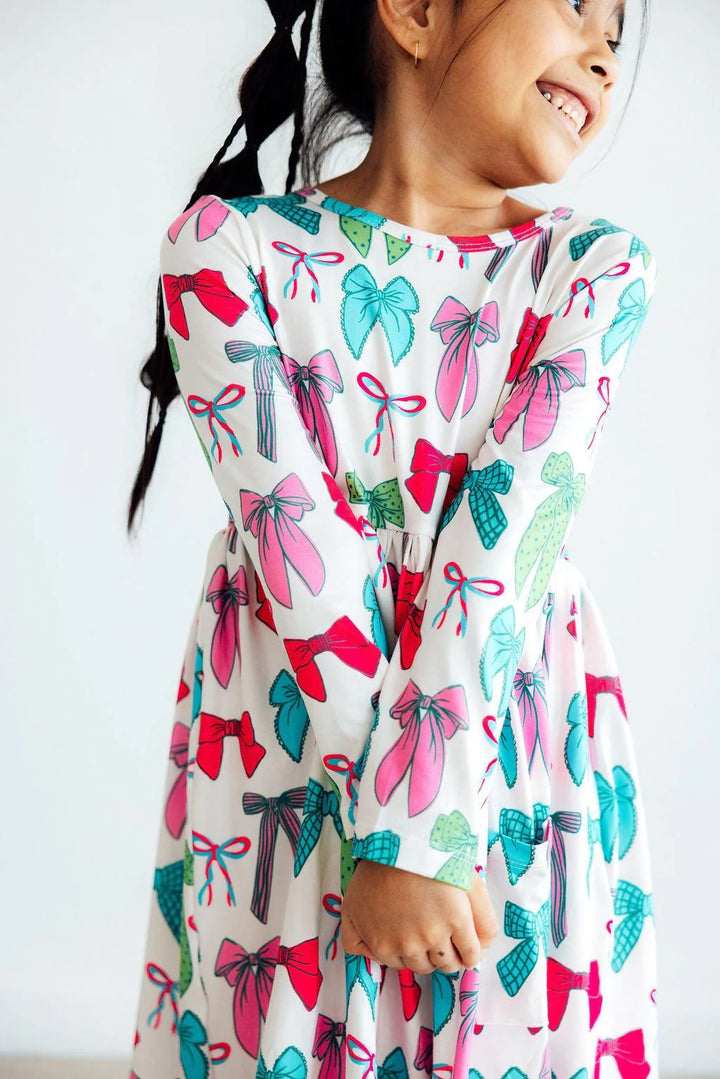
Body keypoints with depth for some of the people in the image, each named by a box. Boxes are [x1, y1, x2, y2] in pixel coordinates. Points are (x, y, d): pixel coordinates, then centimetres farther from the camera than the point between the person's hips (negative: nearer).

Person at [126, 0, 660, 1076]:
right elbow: (291, 524, -15)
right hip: (279, 741, 0)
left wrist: (416, 829, -20)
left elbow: (502, 542, -14)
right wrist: (386, 817, -21)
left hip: (512, 764, 1)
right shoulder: (231, 245, -5)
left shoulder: (598, 267, -3)